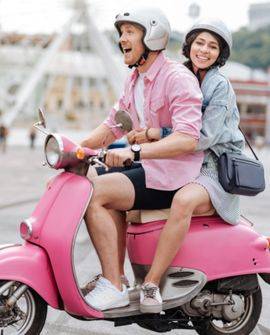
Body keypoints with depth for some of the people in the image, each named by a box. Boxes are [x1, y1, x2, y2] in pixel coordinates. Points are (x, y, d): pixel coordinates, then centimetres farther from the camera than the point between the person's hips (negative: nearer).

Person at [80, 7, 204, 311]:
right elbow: (113, 125, 18)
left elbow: (187, 139, -26)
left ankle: (112, 287, -17)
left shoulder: (177, 78, -14)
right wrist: (77, 147, 1)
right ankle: (115, 276, 6)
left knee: (93, 193, -20)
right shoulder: (134, 81, 15)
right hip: (148, 166, 9)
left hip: (173, 172, -9)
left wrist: (134, 151, -35)